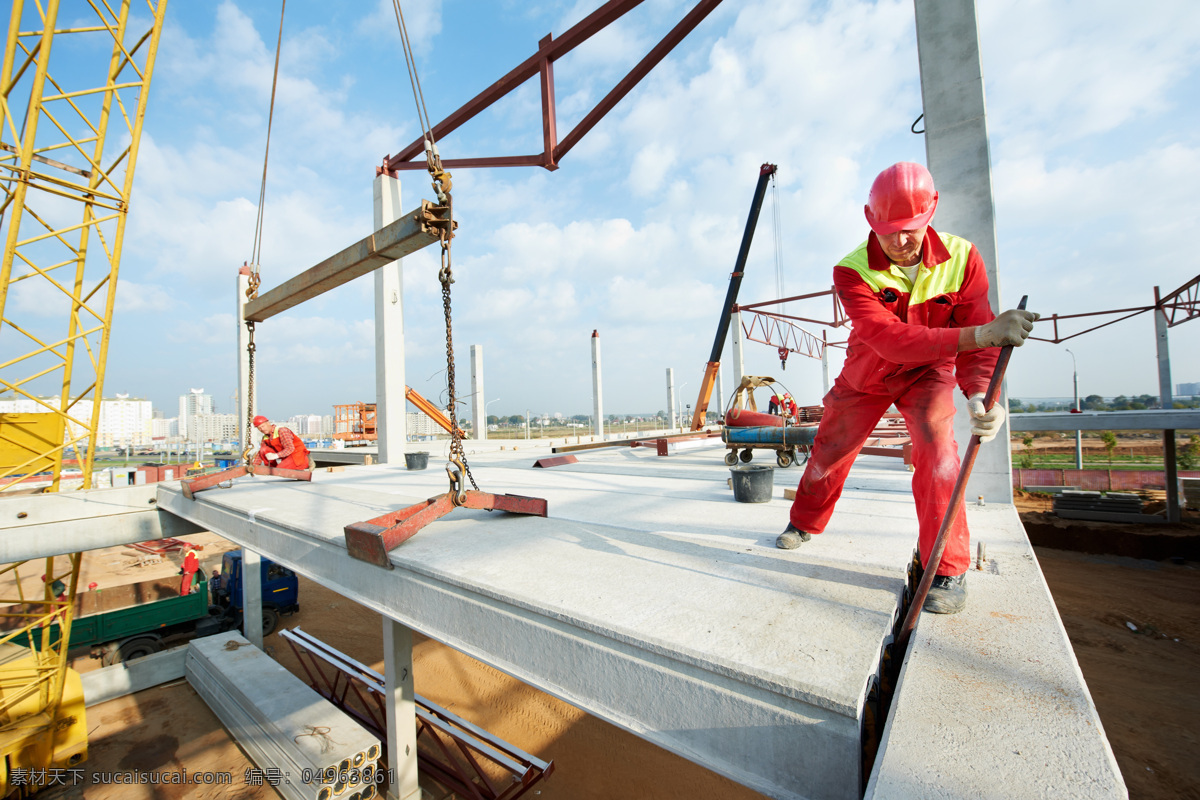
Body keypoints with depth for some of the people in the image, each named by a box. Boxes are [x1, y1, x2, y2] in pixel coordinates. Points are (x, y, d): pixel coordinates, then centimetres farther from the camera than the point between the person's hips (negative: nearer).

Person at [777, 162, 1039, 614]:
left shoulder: (961, 258, -20)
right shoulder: (851, 271, -27)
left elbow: (979, 341, -21)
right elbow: (889, 339, -40)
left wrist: (979, 395, -40)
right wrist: (979, 333, -50)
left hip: (928, 373, 0)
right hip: (866, 376, 0)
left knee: (936, 447, -24)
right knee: (829, 451, 9)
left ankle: (950, 573, -9)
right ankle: (804, 523, 36)